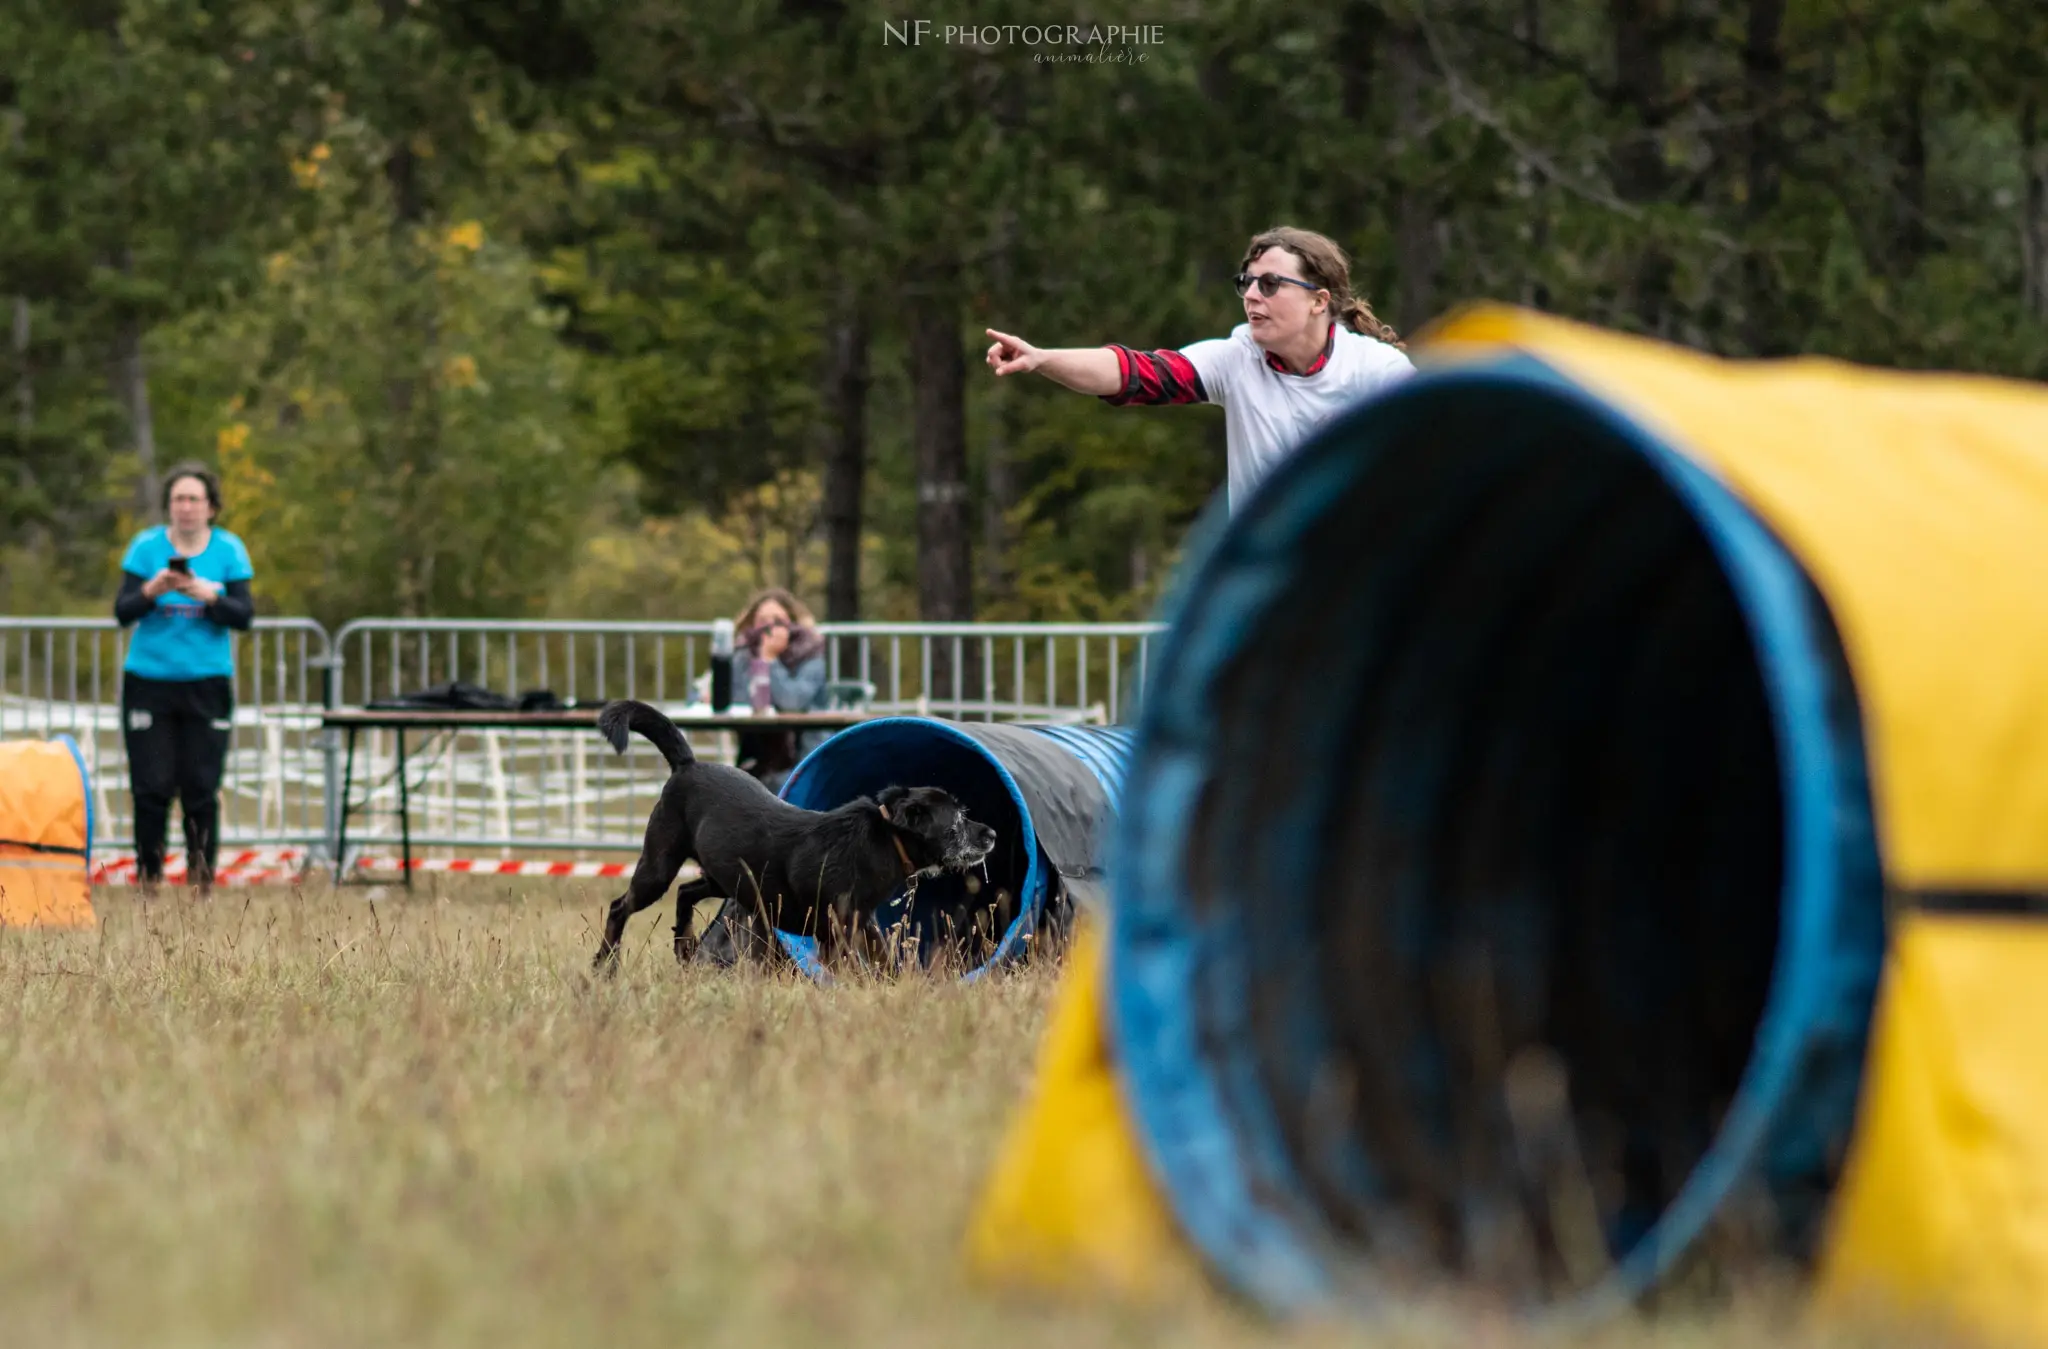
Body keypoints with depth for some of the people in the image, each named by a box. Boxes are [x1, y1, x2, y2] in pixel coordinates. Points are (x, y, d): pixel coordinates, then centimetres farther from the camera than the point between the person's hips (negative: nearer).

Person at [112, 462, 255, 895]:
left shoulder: (229, 550, 3)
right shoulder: (146, 547, 1)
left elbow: (244, 616, -3)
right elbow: (123, 612, -3)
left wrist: (209, 596, -20)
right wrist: (151, 590, -22)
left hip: (207, 684, 0)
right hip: (148, 679, 0)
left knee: (201, 789, -2)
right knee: (152, 786, -4)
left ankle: (202, 881, 7)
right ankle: (147, 879, 5)